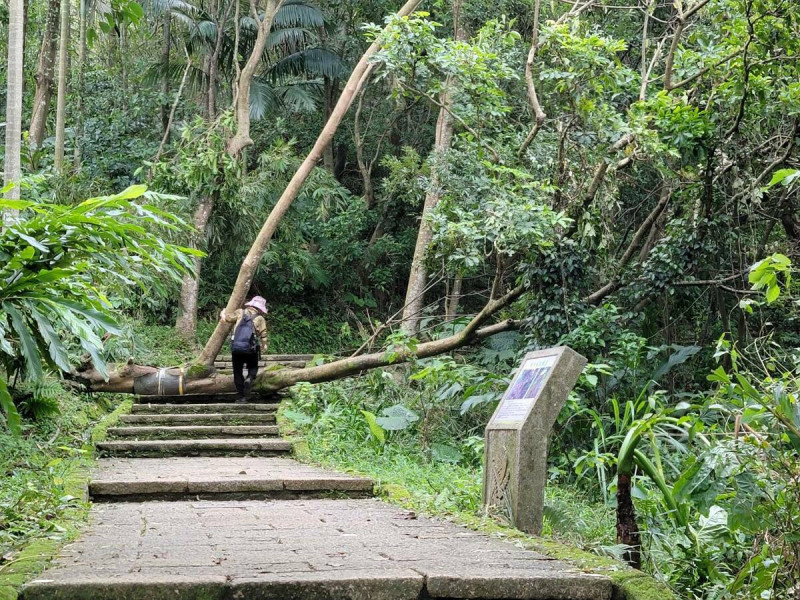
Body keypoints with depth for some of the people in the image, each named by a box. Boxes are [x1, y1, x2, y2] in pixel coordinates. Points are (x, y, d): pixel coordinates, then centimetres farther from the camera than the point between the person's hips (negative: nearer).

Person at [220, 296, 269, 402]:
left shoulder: (241, 313, 6)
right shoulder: (260, 319, 1)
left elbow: (227, 318, 14)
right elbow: (264, 337, -5)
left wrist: (223, 313, 36)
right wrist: (264, 346, 14)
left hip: (235, 348, 2)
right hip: (250, 350, -2)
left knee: (238, 372, 13)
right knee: (253, 368, 18)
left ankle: (241, 396, 9)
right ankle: (249, 379, -14)